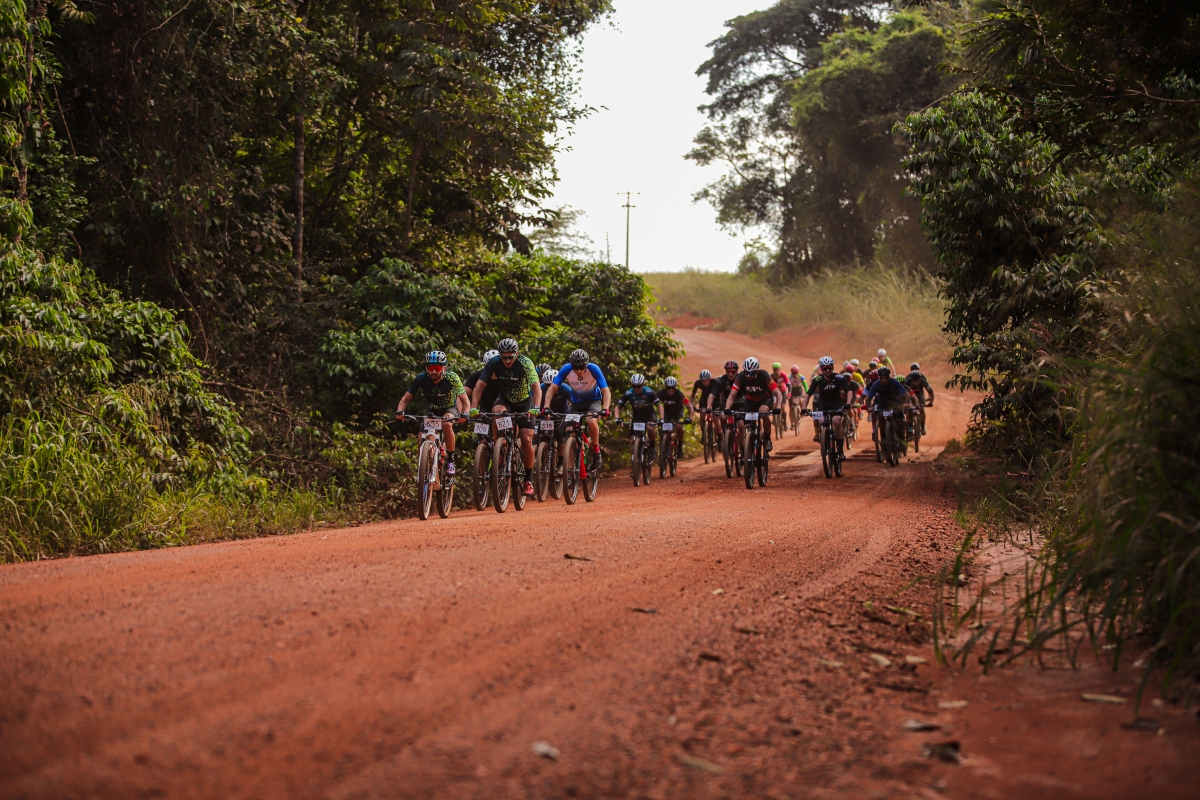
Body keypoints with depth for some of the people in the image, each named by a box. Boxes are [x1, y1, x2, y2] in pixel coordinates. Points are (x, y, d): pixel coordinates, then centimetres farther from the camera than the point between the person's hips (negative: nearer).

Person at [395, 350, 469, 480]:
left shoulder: (451, 377, -27)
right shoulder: (422, 378, -22)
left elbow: (465, 400, -29)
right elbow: (406, 399, -18)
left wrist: (465, 414, -50)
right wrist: (399, 411, -39)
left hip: (449, 409, -2)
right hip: (431, 411, 2)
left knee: (447, 424, -35)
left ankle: (450, 461, -21)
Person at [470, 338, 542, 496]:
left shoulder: (525, 363, -26)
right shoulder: (494, 363, -21)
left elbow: (536, 387, -35)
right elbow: (479, 386, -24)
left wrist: (537, 407, -52)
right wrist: (473, 407, -39)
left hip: (524, 402, -1)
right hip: (505, 400, 1)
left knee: (527, 440, -11)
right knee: (497, 411, -34)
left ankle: (529, 480, 4)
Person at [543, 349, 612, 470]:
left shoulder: (593, 369, -28)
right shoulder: (566, 369, -23)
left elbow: (605, 390, -31)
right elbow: (553, 388, -25)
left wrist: (605, 409, -48)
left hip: (593, 401, -3)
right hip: (576, 403, 3)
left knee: (591, 421, -33)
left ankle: (596, 450, -11)